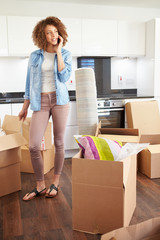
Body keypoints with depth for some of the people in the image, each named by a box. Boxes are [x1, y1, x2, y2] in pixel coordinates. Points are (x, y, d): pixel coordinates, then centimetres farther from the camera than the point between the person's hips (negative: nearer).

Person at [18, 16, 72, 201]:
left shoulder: (65, 54, 7)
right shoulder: (34, 56, 10)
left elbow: (64, 77, -9)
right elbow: (29, 82, 13)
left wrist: (58, 52, -7)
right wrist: (25, 107, 13)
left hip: (59, 100, -1)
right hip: (40, 102, 1)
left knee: (59, 143, 4)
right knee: (33, 145, -7)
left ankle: (55, 183, 21)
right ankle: (40, 185, 12)